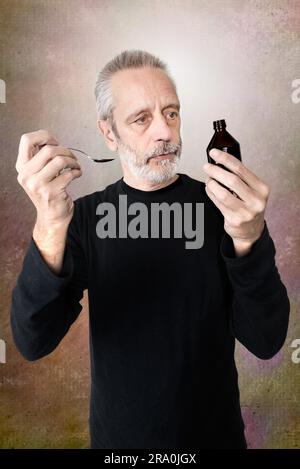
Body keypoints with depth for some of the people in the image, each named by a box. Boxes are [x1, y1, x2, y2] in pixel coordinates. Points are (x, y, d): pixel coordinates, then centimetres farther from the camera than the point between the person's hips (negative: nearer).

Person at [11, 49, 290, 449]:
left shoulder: (219, 206, -12)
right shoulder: (85, 216, -9)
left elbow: (266, 343, -19)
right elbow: (33, 344, -19)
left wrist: (250, 240, -36)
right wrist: (50, 229, -35)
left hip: (214, 430, 0)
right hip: (119, 433, 1)